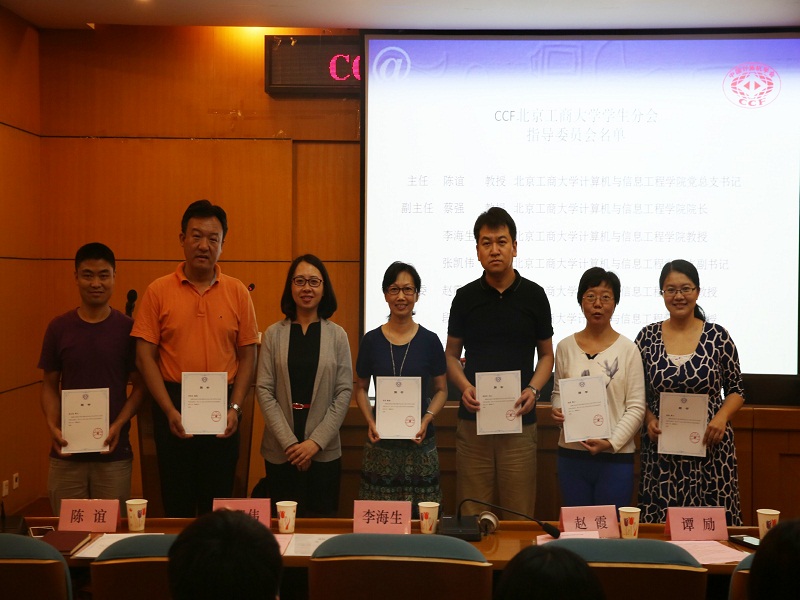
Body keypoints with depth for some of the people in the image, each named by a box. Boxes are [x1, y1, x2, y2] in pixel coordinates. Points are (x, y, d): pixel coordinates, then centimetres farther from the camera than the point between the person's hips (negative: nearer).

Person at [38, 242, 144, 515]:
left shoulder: (128, 328, -2)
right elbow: (49, 385, 7)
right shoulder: (59, 327, 2)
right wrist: (52, 425, -9)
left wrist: (119, 424, -13)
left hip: (114, 454, -1)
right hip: (66, 453, 1)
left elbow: (140, 386, 1)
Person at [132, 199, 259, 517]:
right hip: (173, 408, -1)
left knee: (218, 501, 9)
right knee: (177, 501, 9)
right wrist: (170, 410, -10)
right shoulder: (158, 291, 0)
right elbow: (145, 356, -2)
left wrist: (234, 408, -6)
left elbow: (247, 356, 5)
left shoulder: (237, 292, 3)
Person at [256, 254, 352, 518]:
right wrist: (289, 442, -10)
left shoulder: (337, 335, 2)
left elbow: (344, 392, -1)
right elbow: (264, 390, -2)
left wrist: (316, 441, -9)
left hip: (324, 451, 0)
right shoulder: (274, 334, 1)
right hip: (280, 451, 0)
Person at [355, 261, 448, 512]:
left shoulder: (429, 340, 1)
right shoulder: (371, 340, 3)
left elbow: (441, 390, 8)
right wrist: (370, 422, -5)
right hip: (380, 444, 1)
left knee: (421, 516, 1)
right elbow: (361, 388, 11)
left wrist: (427, 419, -10)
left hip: (419, 443, 0)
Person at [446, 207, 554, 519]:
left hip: (520, 421, 0)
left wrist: (533, 390, -8)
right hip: (473, 419, 1)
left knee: (519, 516, 3)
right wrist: (464, 387, -8)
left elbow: (546, 354, 10)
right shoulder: (465, 297, 5)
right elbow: (451, 354, 12)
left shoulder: (534, 295, 4)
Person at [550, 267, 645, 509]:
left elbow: (636, 407, -5)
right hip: (571, 454, 2)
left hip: (616, 456, -2)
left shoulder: (628, 349, -3)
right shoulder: (565, 347, 5)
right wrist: (557, 411, -5)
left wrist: (612, 442, -15)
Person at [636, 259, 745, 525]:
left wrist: (721, 417, -10)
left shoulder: (717, 336, 1)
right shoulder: (647, 336, 4)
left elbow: (736, 390, 8)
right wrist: (649, 419, -7)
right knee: (660, 526, 1)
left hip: (709, 446, -1)